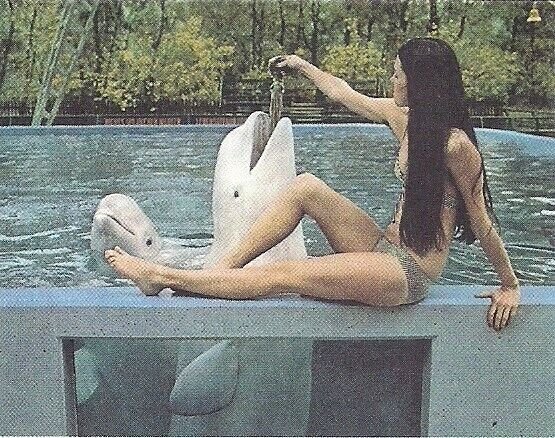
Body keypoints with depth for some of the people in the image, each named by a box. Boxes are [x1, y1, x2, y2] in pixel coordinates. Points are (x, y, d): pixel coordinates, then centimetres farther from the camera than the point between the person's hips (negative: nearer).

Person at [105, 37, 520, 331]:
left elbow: (482, 222, -11)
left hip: (408, 274, -7)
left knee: (280, 275, -14)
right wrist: (303, 66, 31)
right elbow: (344, 94, 19)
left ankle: (163, 277, -5)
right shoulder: (402, 117, 5)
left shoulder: (455, 144, -19)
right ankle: (223, 266, -8)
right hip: (385, 247, 7)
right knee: (306, 186, -11)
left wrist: (511, 285, -2)